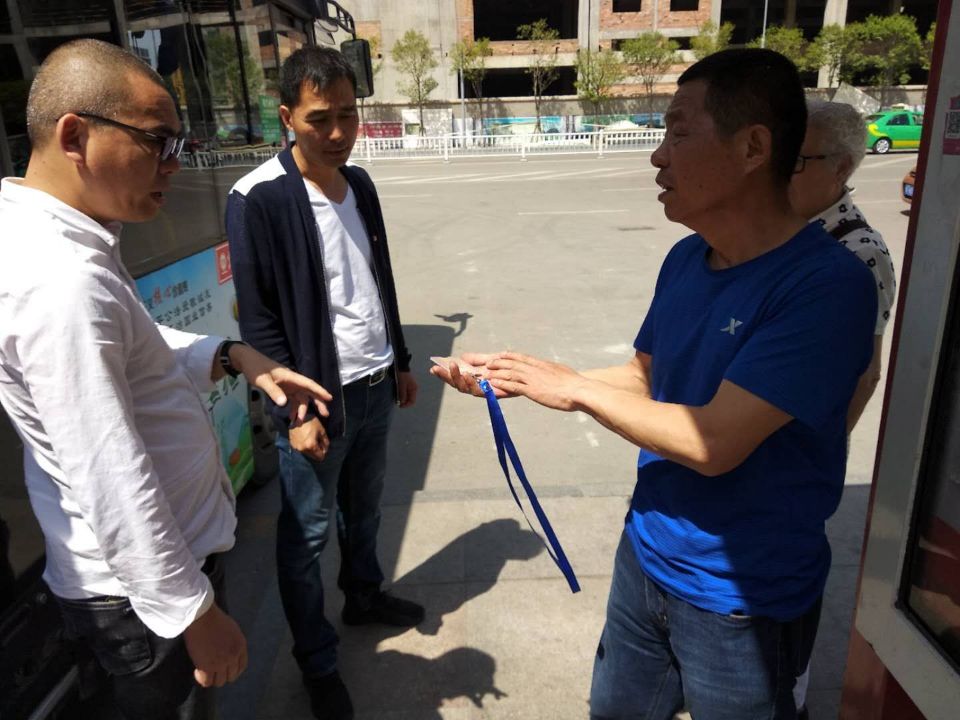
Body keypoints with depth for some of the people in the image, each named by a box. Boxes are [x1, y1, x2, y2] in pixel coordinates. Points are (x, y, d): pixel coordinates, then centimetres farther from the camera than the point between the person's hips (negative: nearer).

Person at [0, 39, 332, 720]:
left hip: (178, 544, 9)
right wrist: (195, 613, -20)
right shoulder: (62, 277, -30)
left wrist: (232, 357, -1)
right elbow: (114, 485, -29)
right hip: (142, 588, -9)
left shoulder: (66, 240, 2)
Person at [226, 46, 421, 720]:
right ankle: (318, 664, 27)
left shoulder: (359, 182, 7)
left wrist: (400, 361, 16)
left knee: (364, 507, 22)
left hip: (374, 386, 7)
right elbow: (258, 321, -14)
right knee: (307, 533, 9)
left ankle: (364, 594, 47)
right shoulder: (258, 199, -15)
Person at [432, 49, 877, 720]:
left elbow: (713, 443, -30)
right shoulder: (686, 258, -3)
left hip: (744, 600, -6)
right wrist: (515, 376, -2)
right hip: (646, 557, 7)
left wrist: (577, 389, -18)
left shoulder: (827, 285, -26)